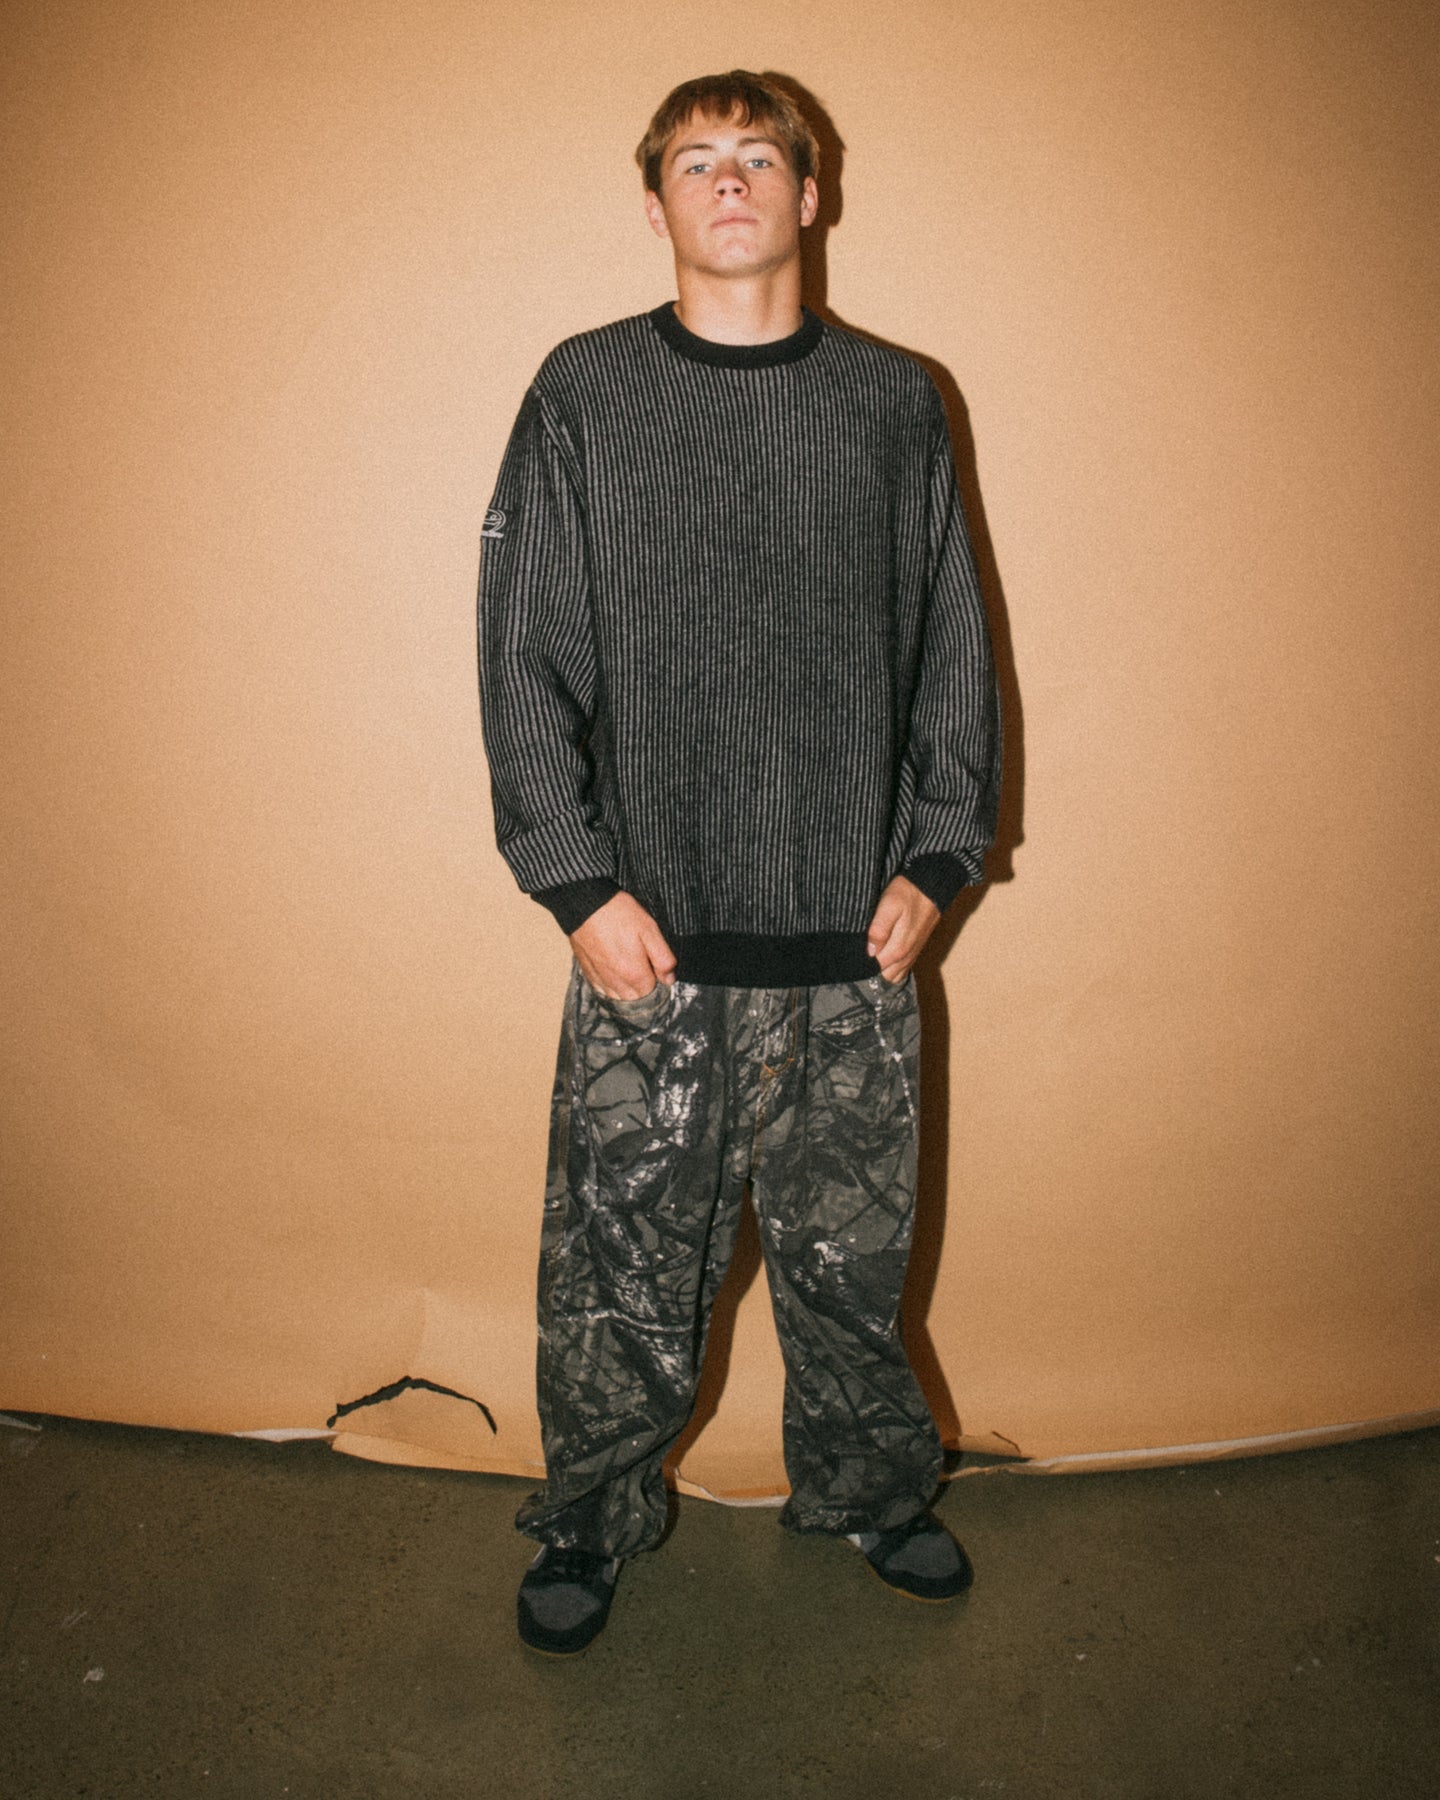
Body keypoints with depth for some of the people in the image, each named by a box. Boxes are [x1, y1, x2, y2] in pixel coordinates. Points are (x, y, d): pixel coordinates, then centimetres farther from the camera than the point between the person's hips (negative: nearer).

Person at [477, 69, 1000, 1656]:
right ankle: (594, 1518, 32)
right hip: (652, 938, -1)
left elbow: (955, 650, 9)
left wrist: (937, 861, 0)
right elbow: (523, 656, 0)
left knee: (850, 1251, 13)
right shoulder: (584, 393, 4)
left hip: (856, 937, 2)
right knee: (623, 1260, 7)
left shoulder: (893, 404, 8)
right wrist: (578, 882, -8)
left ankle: (867, 1487, 39)